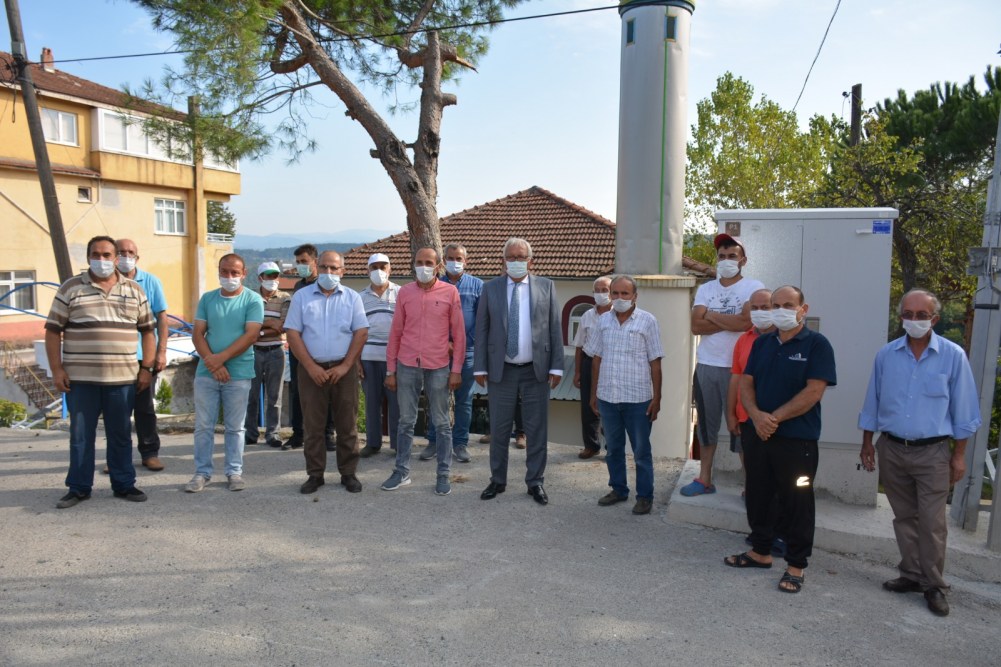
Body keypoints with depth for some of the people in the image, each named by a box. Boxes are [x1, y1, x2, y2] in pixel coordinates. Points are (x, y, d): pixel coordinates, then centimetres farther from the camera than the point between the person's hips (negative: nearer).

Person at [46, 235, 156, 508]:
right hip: (79, 377, -1)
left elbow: (147, 330, 10)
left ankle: (124, 484, 18)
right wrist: (56, 369, -4)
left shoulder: (134, 290, 9)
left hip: (123, 377, 1)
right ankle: (78, 487, 17)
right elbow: (53, 331, 3)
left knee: (121, 434, 9)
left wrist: (147, 367, 3)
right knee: (80, 434, 6)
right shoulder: (70, 288, 3)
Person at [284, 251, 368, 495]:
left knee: (347, 423, 4)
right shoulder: (302, 296, 5)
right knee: (313, 425, 5)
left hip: (344, 368, 0)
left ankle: (348, 473, 14)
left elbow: (361, 332, 0)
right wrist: (310, 367, -9)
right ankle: (315, 474, 15)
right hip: (312, 369, 0)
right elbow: (293, 333, -1)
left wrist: (345, 366, -9)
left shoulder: (352, 297, 5)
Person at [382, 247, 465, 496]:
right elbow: (395, 333, 7)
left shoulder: (450, 292, -2)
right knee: (406, 421, 10)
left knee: (441, 423, 7)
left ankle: (443, 475, 16)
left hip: (438, 368, -2)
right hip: (407, 366, 2)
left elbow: (459, 334, 0)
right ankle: (402, 472, 21)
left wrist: (456, 370, -3)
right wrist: (390, 370, 6)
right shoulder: (404, 292, 4)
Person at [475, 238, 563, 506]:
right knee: (499, 429, 8)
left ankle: (535, 482, 19)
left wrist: (556, 367, -3)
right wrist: (480, 367, -1)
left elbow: (555, 328, 2)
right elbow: (482, 330, 3)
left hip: (536, 370, 0)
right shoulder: (490, 288, 4)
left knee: (537, 430, 6)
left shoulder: (546, 287, 4)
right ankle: (498, 480, 23)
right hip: (501, 370, 0)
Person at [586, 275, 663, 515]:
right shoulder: (603, 320, 6)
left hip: (638, 398, -4)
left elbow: (655, 362, -5)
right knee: (613, 448, 15)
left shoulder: (647, 321, -5)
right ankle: (618, 489, 30)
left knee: (641, 451, 6)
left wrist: (657, 397, -8)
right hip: (607, 397, 4)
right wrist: (593, 393, 10)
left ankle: (644, 496, 18)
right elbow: (597, 359, 11)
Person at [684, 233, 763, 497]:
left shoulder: (753, 287, -3)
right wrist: (730, 322, -12)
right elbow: (696, 326, -3)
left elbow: (746, 322, -19)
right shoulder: (705, 289, 10)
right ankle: (704, 479, 22)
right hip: (706, 366, 5)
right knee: (706, 423, 12)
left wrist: (712, 316, -7)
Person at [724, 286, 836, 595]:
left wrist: (775, 417, -15)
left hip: (796, 439, -5)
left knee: (796, 503, 5)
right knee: (758, 496, 15)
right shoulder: (761, 343, 10)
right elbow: (746, 383, 6)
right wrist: (756, 415, -12)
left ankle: (796, 565, 18)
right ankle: (760, 551, 32)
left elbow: (813, 392, -15)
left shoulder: (816, 344, -7)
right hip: (757, 434, 6)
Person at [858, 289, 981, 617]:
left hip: (933, 454, -3)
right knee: (904, 518, 13)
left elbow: (963, 410, -1)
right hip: (892, 450, 3)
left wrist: (959, 455, -1)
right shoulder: (886, 355, 2)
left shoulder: (953, 356, -5)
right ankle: (911, 574, 26)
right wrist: (867, 443, 9)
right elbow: (872, 402, 10)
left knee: (932, 523, -1)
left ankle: (933, 585, 13)